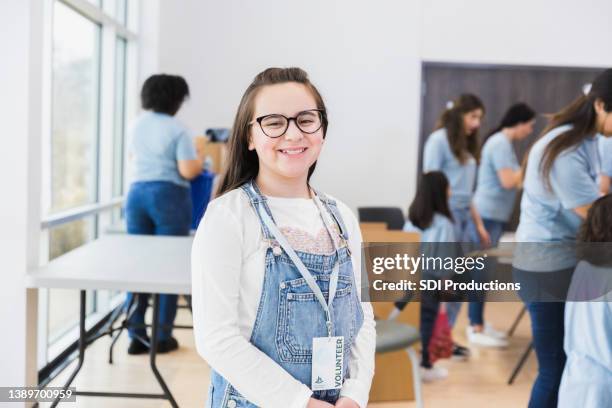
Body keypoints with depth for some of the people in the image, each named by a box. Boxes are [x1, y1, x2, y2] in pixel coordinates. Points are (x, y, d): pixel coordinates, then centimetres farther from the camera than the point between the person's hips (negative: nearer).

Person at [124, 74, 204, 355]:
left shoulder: (137, 125, 12)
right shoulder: (177, 130, -9)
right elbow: (188, 171, -17)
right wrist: (199, 162, 5)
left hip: (137, 193, 6)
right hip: (168, 196, -6)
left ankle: (136, 336, 8)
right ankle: (162, 337, 6)